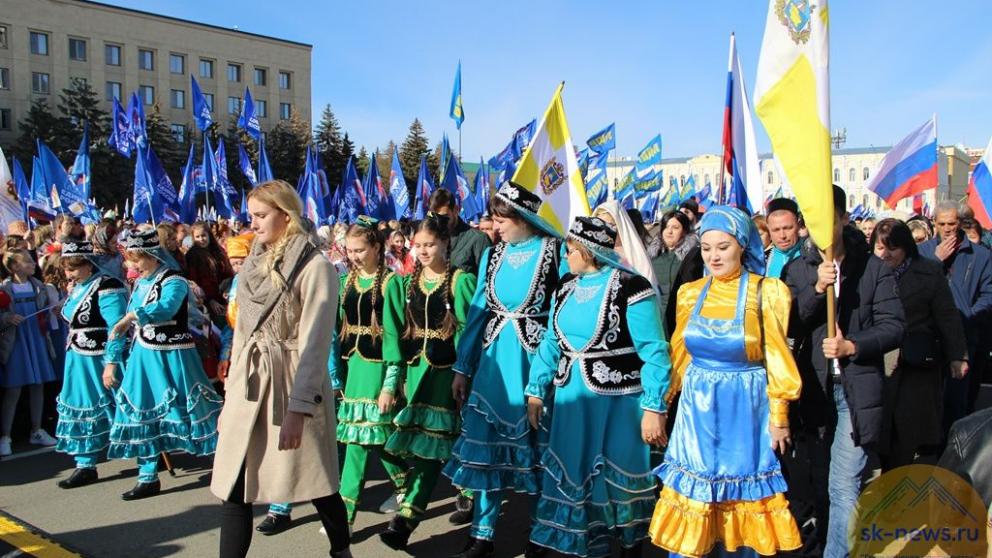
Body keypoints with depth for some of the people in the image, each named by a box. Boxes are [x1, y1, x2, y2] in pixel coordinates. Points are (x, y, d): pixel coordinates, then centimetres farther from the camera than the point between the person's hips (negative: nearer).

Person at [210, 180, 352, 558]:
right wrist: (232, 390, 16)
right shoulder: (254, 265, 10)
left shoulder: (315, 267, -12)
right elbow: (241, 332, 16)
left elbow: (314, 343, -17)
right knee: (232, 489, 4)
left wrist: (298, 409, -21)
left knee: (315, 483, 8)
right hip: (249, 384, 6)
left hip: (294, 385, -6)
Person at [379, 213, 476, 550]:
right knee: (420, 443, 6)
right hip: (415, 368, 5)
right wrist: (397, 373, 10)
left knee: (429, 442, -7)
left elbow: (468, 330, -7)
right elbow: (403, 330, 13)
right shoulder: (410, 282, 12)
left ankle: (406, 517, -9)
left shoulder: (461, 281, -4)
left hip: (446, 370, -5)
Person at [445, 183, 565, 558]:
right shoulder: (492, 254, 7)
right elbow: (477, 313, 10)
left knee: (535, 445, 7)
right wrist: (462, 367, 8)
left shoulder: (556, 252, -8)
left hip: (536, 360, -4)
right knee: (486, 445, 6)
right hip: (493, 361, 4)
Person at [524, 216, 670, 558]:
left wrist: (654, 408, -21)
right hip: (571, 400, 6)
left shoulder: (630, 287, -15)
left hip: (617, 401, -6)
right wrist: (536, 390, 10)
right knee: (571, 476, 13)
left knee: (620, 479, 8)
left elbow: (654, 352, -16)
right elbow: (552, 342, 14)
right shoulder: (566, 286, 7)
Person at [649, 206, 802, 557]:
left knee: (744, 493, 10)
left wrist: (778, 415, -4)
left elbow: (778, 360, -5)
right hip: (697, 406, 3)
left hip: (746, 407, -3)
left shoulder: (767, 293, -7)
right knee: (691, 490, 8)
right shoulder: (690, 293, 3)